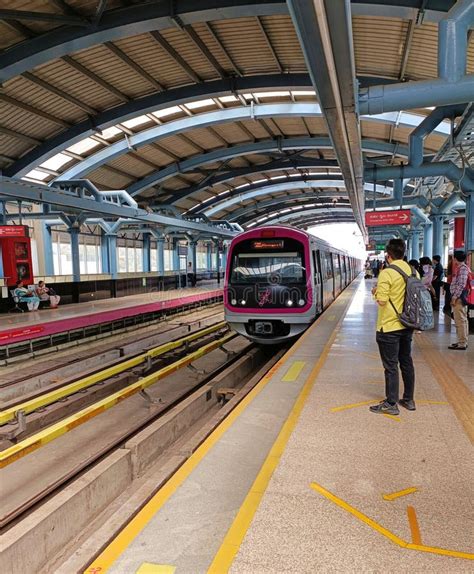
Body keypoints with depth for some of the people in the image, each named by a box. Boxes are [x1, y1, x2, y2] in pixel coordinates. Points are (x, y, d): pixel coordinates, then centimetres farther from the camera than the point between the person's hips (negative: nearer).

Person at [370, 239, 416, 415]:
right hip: (407, 326, 7)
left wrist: (376, 292, -2)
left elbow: (382, 301, -21)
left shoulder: (387, 273, -18)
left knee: (391, 366, 1)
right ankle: (409, 400, 28)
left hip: (389, 327, -7)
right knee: (407, 363, 17)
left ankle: (391, 404, 10)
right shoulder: (413, 271, 3)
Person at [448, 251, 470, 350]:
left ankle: (462, 344, -5)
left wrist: (455, 297, -19)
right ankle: (463, 341, 22)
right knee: (463, 320, 14)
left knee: (460, 321, -8)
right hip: (460, 298, 10)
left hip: (459, 298, -10)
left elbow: (461, 285, -20)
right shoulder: (461, 268, 17)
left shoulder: (462, 269, -14)